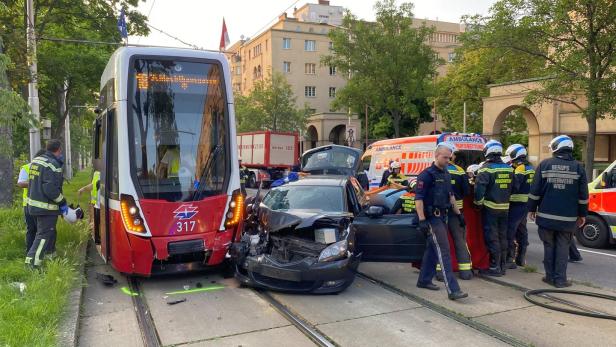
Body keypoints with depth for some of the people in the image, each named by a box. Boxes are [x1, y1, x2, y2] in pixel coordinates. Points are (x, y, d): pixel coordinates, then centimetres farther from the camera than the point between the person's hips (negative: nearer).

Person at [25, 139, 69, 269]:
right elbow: (51, 189, -25)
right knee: (44, 234, -3)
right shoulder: (53, 165, -20)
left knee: (49, 231, 23)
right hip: (46, 207, -9)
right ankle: (33, 261, -7)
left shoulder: (35, 161, 9)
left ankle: (49, 253, 36)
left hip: (34, 203, 9)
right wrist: (63, 202, -14)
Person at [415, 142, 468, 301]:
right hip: (432, 218, -8)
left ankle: (424, 280, 26)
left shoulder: (446, 174, 14)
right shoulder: (427, 174, -12)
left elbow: (451, 196, 24)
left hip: (443, 217, 9)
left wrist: (458, 213, 21)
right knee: (444, 252, -13)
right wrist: (422, 220, -23)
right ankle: (453, 290, -14)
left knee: (432, 249, 14)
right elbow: (418, 198, -17)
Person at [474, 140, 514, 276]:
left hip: (490, 208, -6)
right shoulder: (508, 168, 7)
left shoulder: (487, 168, -13)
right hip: (505, 208, 6)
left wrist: (478, 203, -8)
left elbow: (479, 188, -21)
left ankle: (494, 267, 2)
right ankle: (502, 266, 23)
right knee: (502, 237, 15)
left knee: (492, 238, 0)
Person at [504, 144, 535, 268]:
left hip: (517, 204, -10)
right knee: (521, 231, 17)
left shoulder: (520, 168, -14)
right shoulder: (530, 168, 15)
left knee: (510, 231, -8)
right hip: (526, 203, 10)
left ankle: (510, 259, -10)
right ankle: (521, 258, 24)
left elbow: (514, 186, -24)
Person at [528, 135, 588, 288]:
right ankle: (560, 279, 7)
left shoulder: (545, 164, -2)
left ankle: (550, 276, 14)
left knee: (549, 246, 10)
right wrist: (582, 214, 11)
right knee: (563, 248, 6)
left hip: (546, 216, 0)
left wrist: (532, 209, 7)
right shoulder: (578, 167, 1)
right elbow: (583, 195, 2)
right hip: (568, 218, 0)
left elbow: (535, 190, -2)